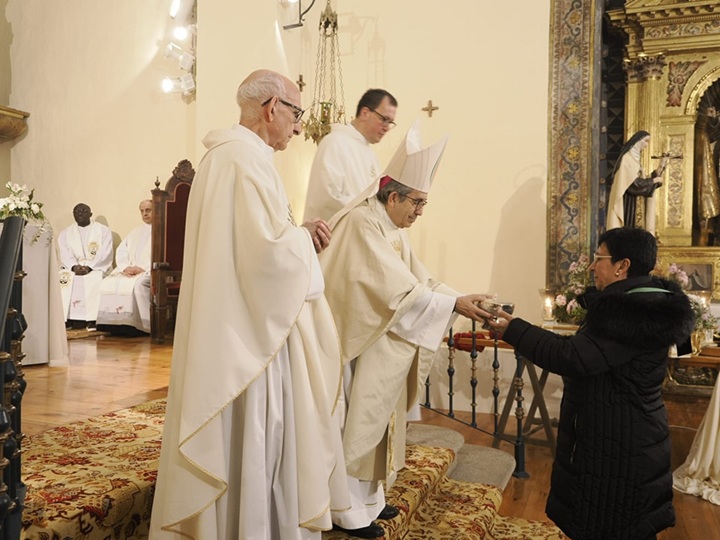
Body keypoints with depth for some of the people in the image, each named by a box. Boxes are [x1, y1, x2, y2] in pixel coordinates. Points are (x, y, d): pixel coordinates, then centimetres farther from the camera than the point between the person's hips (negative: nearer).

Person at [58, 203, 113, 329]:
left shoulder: (103, 230, 7)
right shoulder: (65, 233, 17)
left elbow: (105, 254, -5)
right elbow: (65, 255, 4)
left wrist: (89, 267, -20)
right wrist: (74, 266, -18)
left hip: (97, 268, -3)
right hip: (73, 268, 3)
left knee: (95, 278, -35)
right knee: (62, 277, -27)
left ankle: (92, 320, -33)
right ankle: (73, 320, -28)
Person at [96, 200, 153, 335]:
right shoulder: (135, 232, 26)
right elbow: (121, 251, 16)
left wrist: (142, 268, -18)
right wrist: (125, 267, -5)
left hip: (150, 271, -6)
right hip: (128, 271, 6)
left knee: (137, 284, -35)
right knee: (108, 283, -17)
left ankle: (139, 326, -31)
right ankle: (112, 323, -16)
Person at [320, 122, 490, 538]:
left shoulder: (395, 229, 10)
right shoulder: (362, 224, -20)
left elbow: (420, 281, 6)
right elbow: (398, 290, -26)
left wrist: (460, 300, -7)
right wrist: (454, 304, -22)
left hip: (383, 347, 9)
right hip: (359, 346, -9)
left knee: (376, 418, 16)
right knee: (358, 422, 2)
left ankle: (367, 496, 31)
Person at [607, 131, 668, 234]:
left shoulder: (634, 159, 18)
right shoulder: (627, 158, -12)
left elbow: (643, 180, 16)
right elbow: (634, 184, -20)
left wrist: (660, 167, 9)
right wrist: (654, 180, -6)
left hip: (632, 206, 10)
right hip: (626, 205, -10)